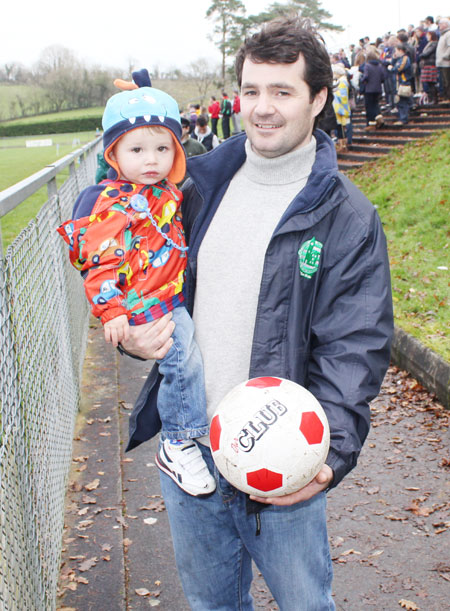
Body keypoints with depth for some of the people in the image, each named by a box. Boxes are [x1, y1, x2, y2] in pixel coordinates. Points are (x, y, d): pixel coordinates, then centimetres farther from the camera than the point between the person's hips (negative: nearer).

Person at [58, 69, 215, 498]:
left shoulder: (168, 193, 9)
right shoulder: (110, 203, -16)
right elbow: (100, 262, -19)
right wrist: (111, 310, -24)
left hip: (178, 296, 9)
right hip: (143, 305, -9)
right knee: (186, 358, -19)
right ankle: (178, 446, -6)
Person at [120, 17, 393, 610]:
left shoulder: (348, 217, -9)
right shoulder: (199, 186, 4)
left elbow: (354, 350, -14)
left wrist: (332, 454, -27)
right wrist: (132, 331, -6)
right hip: (189, 450, 4)